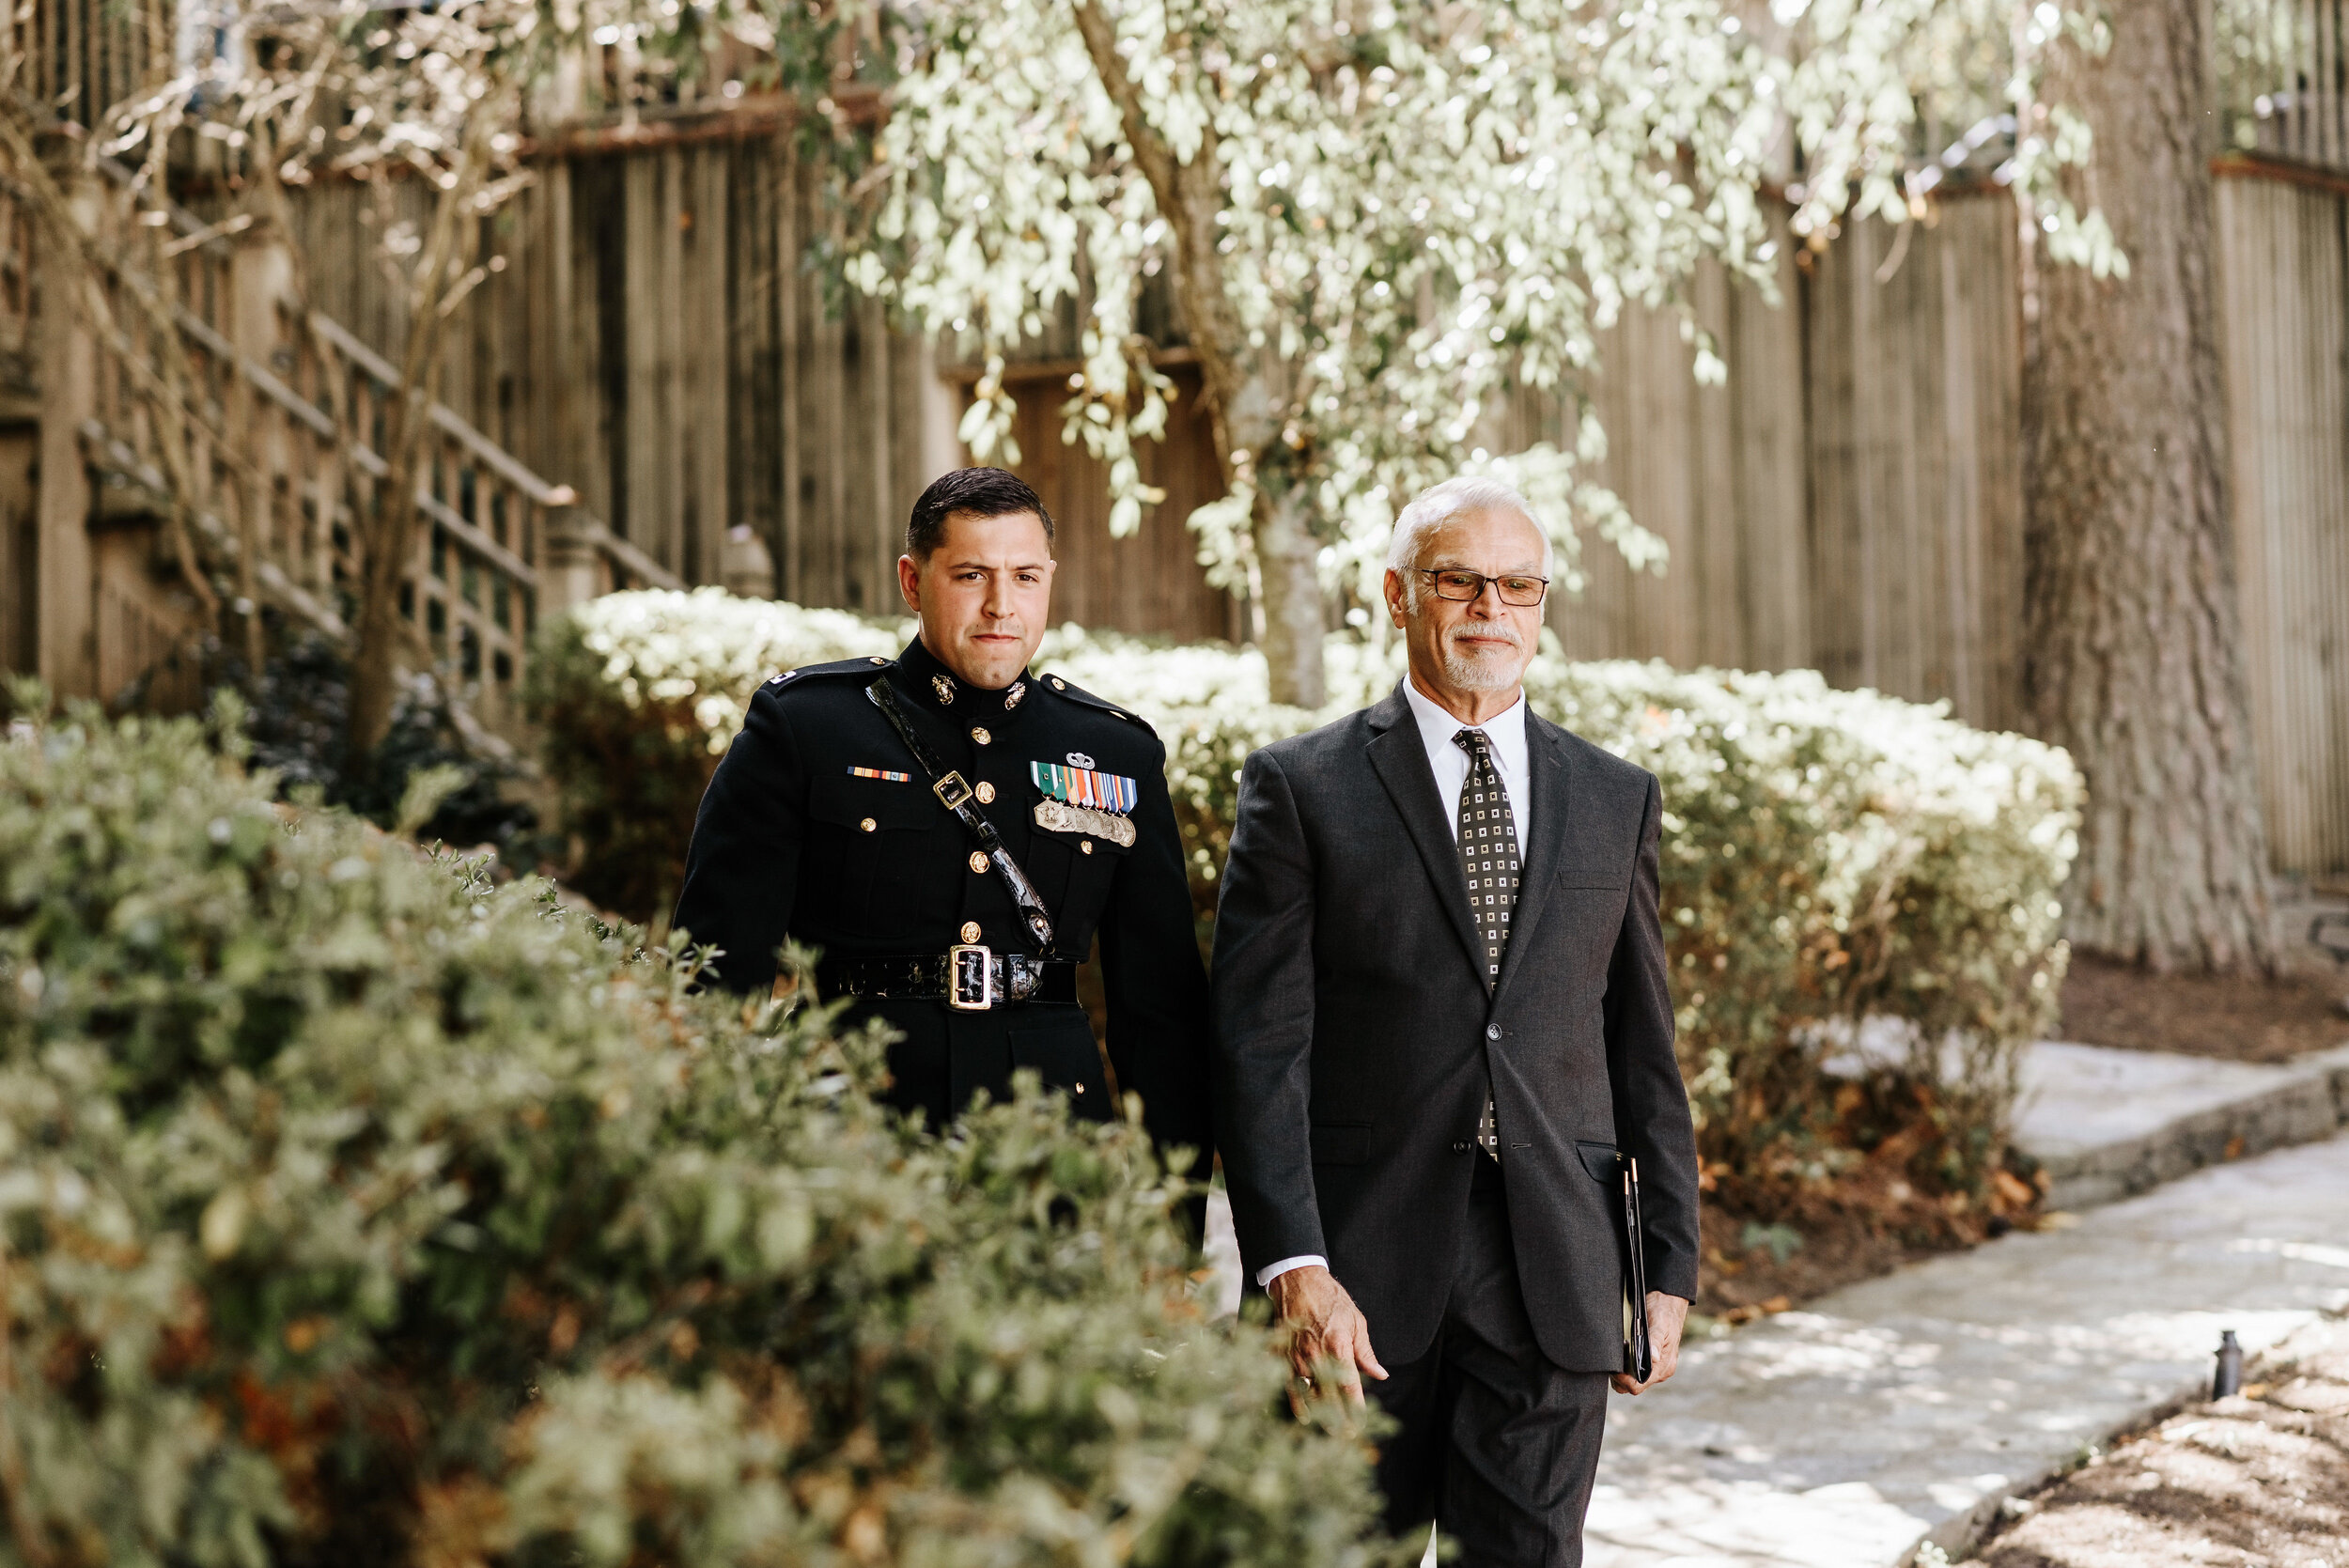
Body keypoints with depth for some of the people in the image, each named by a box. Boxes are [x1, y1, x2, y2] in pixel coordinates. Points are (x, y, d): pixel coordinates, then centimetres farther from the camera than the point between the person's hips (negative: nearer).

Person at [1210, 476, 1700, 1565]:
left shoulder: (1617, 801, 11)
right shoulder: (1301, 788, 0)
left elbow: (1644, 1048, 13)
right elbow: (1258, 1045, -6)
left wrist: (1670, 1267, 9)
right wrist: (1293, 1265, -15)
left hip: (1552, 1279, 2)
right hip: (1359, 1275, -2)